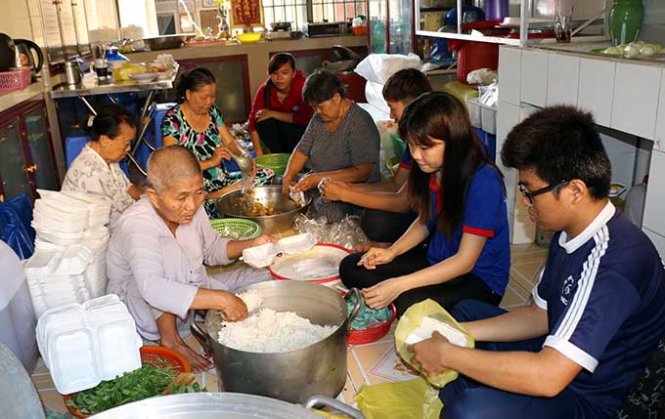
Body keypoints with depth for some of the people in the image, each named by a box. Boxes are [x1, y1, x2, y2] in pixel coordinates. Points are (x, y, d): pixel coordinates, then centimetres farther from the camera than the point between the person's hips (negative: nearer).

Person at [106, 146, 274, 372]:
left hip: (193, 290, 6)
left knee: (264, 278, 0)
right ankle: (170, 338, -21)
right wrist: (221, 299, -49)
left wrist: (250, 245, -10)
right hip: (146, 317, -6)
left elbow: (212, 248, 9)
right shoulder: (136, 224, -32)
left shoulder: (193, 209, -10)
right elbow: (152, 288, -47)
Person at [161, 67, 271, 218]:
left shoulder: (212, 111, 11)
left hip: (222, 180, 8)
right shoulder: (172, 119, -9)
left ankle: (219, 195, -12)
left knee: (267, 175, -12)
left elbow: (230, 142, 15)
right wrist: (211, 161, -21)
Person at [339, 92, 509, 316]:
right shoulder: (431, 170, -5)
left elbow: (465, 261, -24)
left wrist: (399, 285, -29)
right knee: (351, 267, -4)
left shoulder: (483, 182, -25)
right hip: (436, 262, 7)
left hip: (479, 279, -7)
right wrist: (391, 251, -6)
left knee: (409, 304, -35)